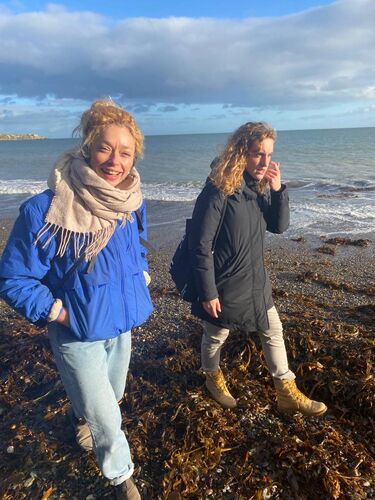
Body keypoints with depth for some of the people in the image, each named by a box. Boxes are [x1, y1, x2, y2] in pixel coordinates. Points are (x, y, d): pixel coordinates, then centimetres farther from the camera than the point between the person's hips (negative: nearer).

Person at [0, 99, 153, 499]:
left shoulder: (132, 204, -6)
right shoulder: (45, 211, -26)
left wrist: (141, 279, 1)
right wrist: (58, 313, -18)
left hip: (122, 324, 6)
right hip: (78, 335, -6)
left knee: (112, 395, 30)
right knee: (107, 420, 9)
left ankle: (81, 414, 67)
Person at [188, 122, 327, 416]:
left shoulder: (259, 186, 0)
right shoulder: (219, 190, -23)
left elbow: (279, 226, 3)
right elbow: (201, 246, -22)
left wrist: (278, 189, -13)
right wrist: (208, 293, -18)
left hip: (256, 280, 7)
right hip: (225, 285, -7)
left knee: (273, 332, 15)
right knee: (216, 336, 16)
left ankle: (288, 395, 33)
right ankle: (213, 378, 47)